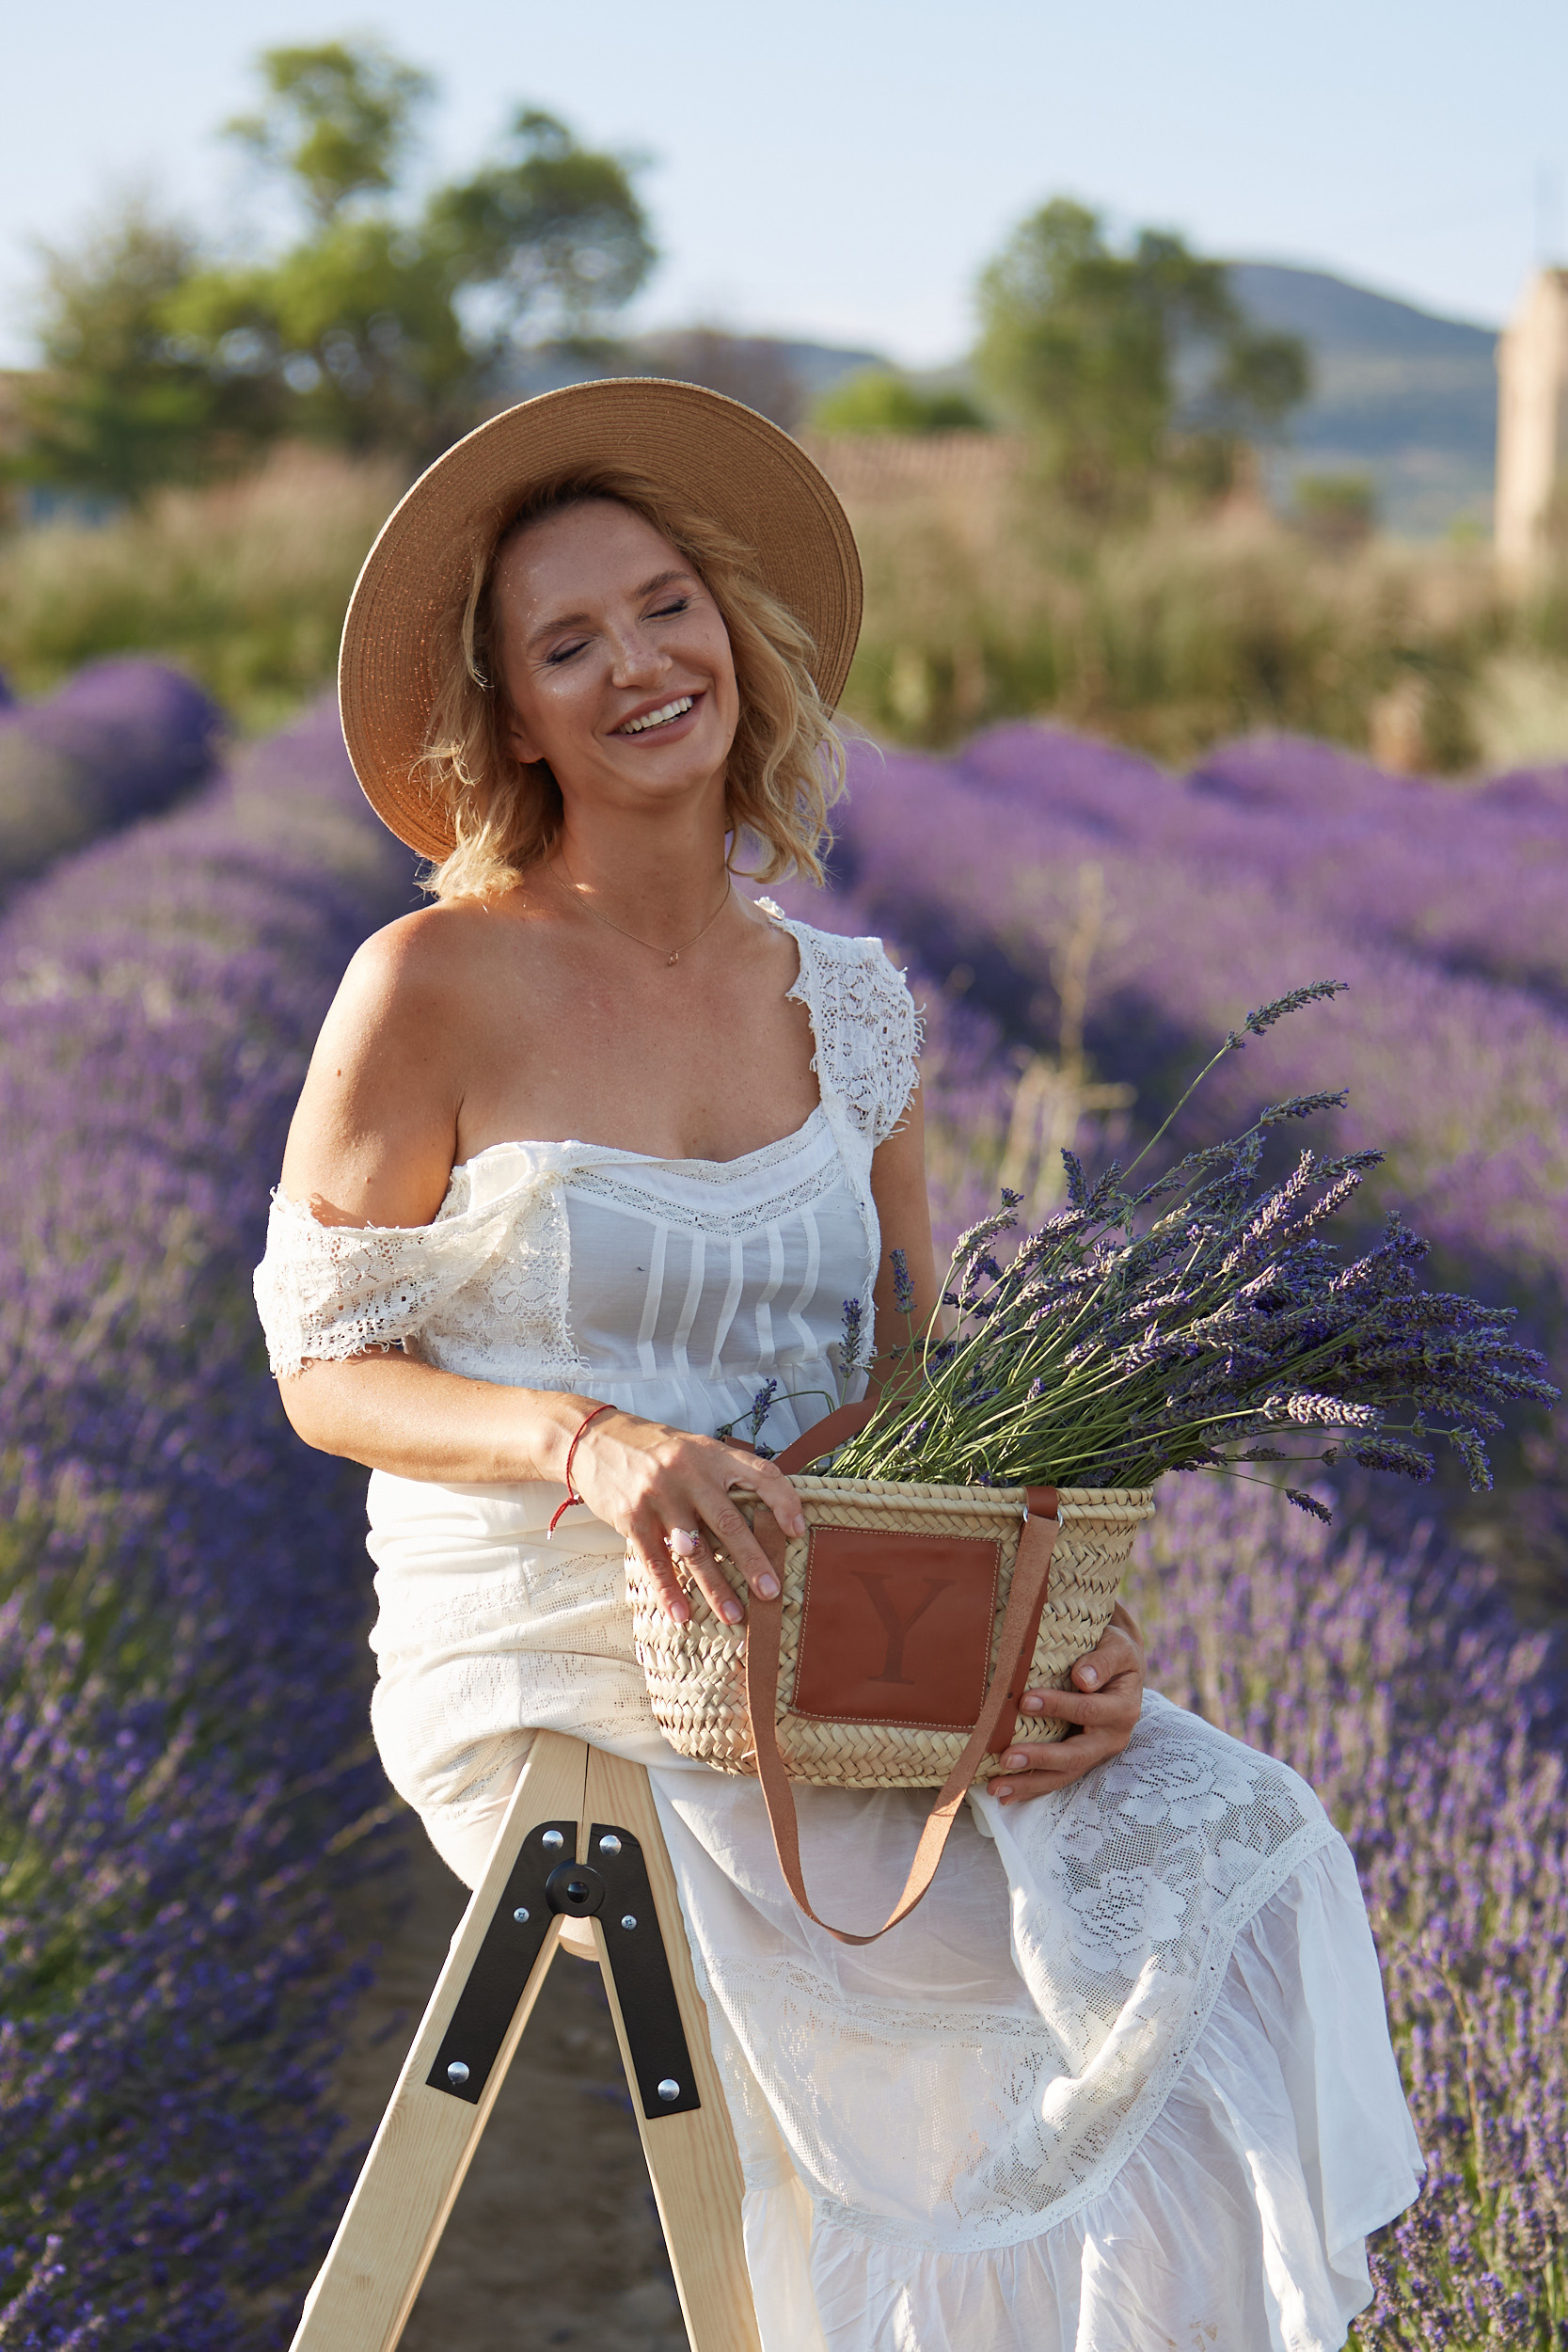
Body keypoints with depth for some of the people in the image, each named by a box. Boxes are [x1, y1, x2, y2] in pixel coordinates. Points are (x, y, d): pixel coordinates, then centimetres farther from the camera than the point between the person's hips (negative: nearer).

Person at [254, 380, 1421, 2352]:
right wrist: (587, 1439, -23)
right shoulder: (436, 984, -9)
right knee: (1166, 1930, -19)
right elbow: (324, 1369, -4)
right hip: (545, 1688, -5)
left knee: (1249, 1838, -16)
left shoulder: (844, 1007, 7)